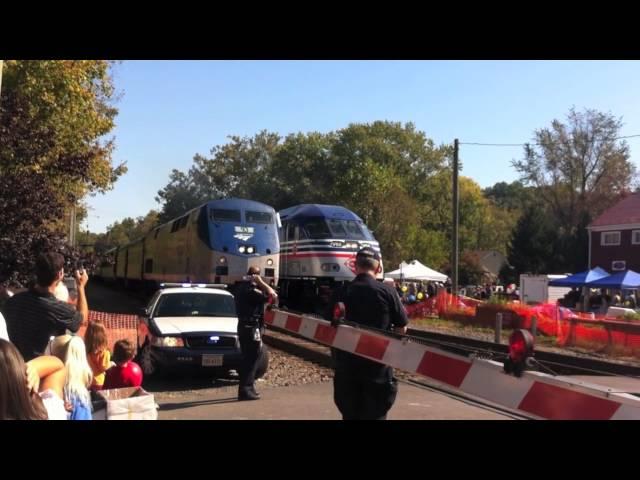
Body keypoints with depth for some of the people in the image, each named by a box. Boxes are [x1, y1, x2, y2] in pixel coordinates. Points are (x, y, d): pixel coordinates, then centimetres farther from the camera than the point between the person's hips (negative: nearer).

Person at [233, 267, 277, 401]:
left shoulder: (242, 287, 10)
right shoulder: (250, 290, -19)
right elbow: (272, 294, -19)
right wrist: (260, 282, -13)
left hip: (244, 326, 10)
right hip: (251, 327, -10)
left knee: (248, 358, 17)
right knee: (252, 359, -5)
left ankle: (247, 388, 26)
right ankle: (246, 390, -4)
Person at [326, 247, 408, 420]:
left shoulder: (341, 293, -4)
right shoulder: (386, 292, -9)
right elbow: (402, 328, -5)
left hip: (347, 365, 2)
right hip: (378, 367, -2)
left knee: (350, 413, 14)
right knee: (375, 414, 6)